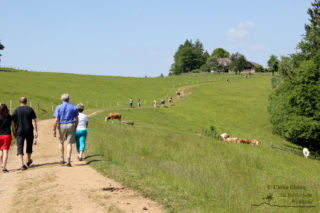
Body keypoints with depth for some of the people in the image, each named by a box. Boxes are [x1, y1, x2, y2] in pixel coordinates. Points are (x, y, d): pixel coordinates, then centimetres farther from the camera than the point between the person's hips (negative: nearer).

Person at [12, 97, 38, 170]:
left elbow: (14, 122, 0)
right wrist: (36, 131, -7)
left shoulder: (16, 110, -1)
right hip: (29, 131, 1)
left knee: (20, 148, -2)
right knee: (29, 146, 20)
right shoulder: (30, 109, 0)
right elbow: (33, 121, -6)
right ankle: (29, 161, 38)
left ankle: (22, 164, -16)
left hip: (20, 132, -1)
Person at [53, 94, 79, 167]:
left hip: (61, 126, -1)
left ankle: (62, 159, 20)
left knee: (61, 142, 19)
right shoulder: (73, 107, 4)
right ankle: (68, 161, -7)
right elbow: (76, 119, 6)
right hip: (70, 125, 1)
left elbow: (56, 120, -10)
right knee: (69, 144, 1)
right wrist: (75, 128, 18)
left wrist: (54, 130, -6)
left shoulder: (59, 107, -4)